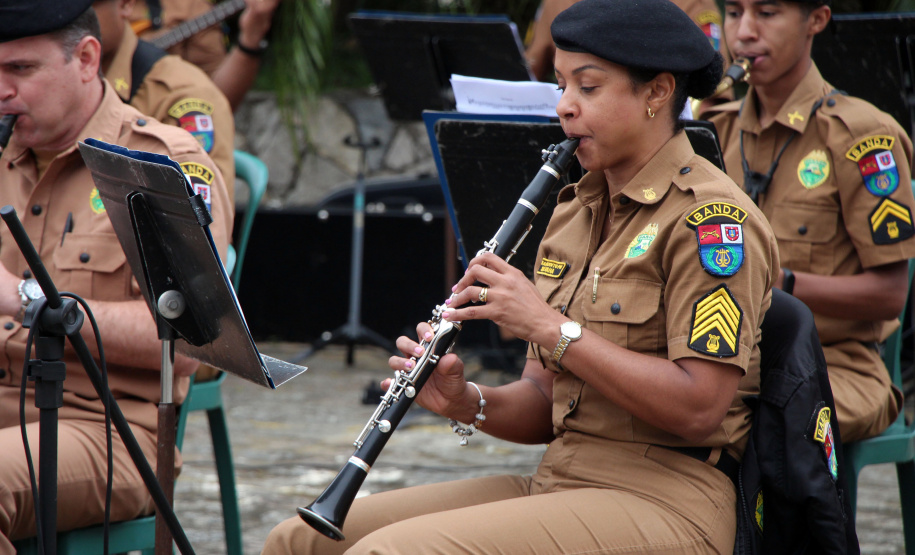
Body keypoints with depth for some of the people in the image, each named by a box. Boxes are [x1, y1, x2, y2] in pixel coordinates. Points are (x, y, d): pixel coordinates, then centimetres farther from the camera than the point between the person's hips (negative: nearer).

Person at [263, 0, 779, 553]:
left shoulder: (711, 217, -10)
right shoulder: (575, 211, 17)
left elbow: (698, 408, -20)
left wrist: (550, 325, -18)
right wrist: (466, 402, -3)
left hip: (662, 502, -8)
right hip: (556, 485, 9)